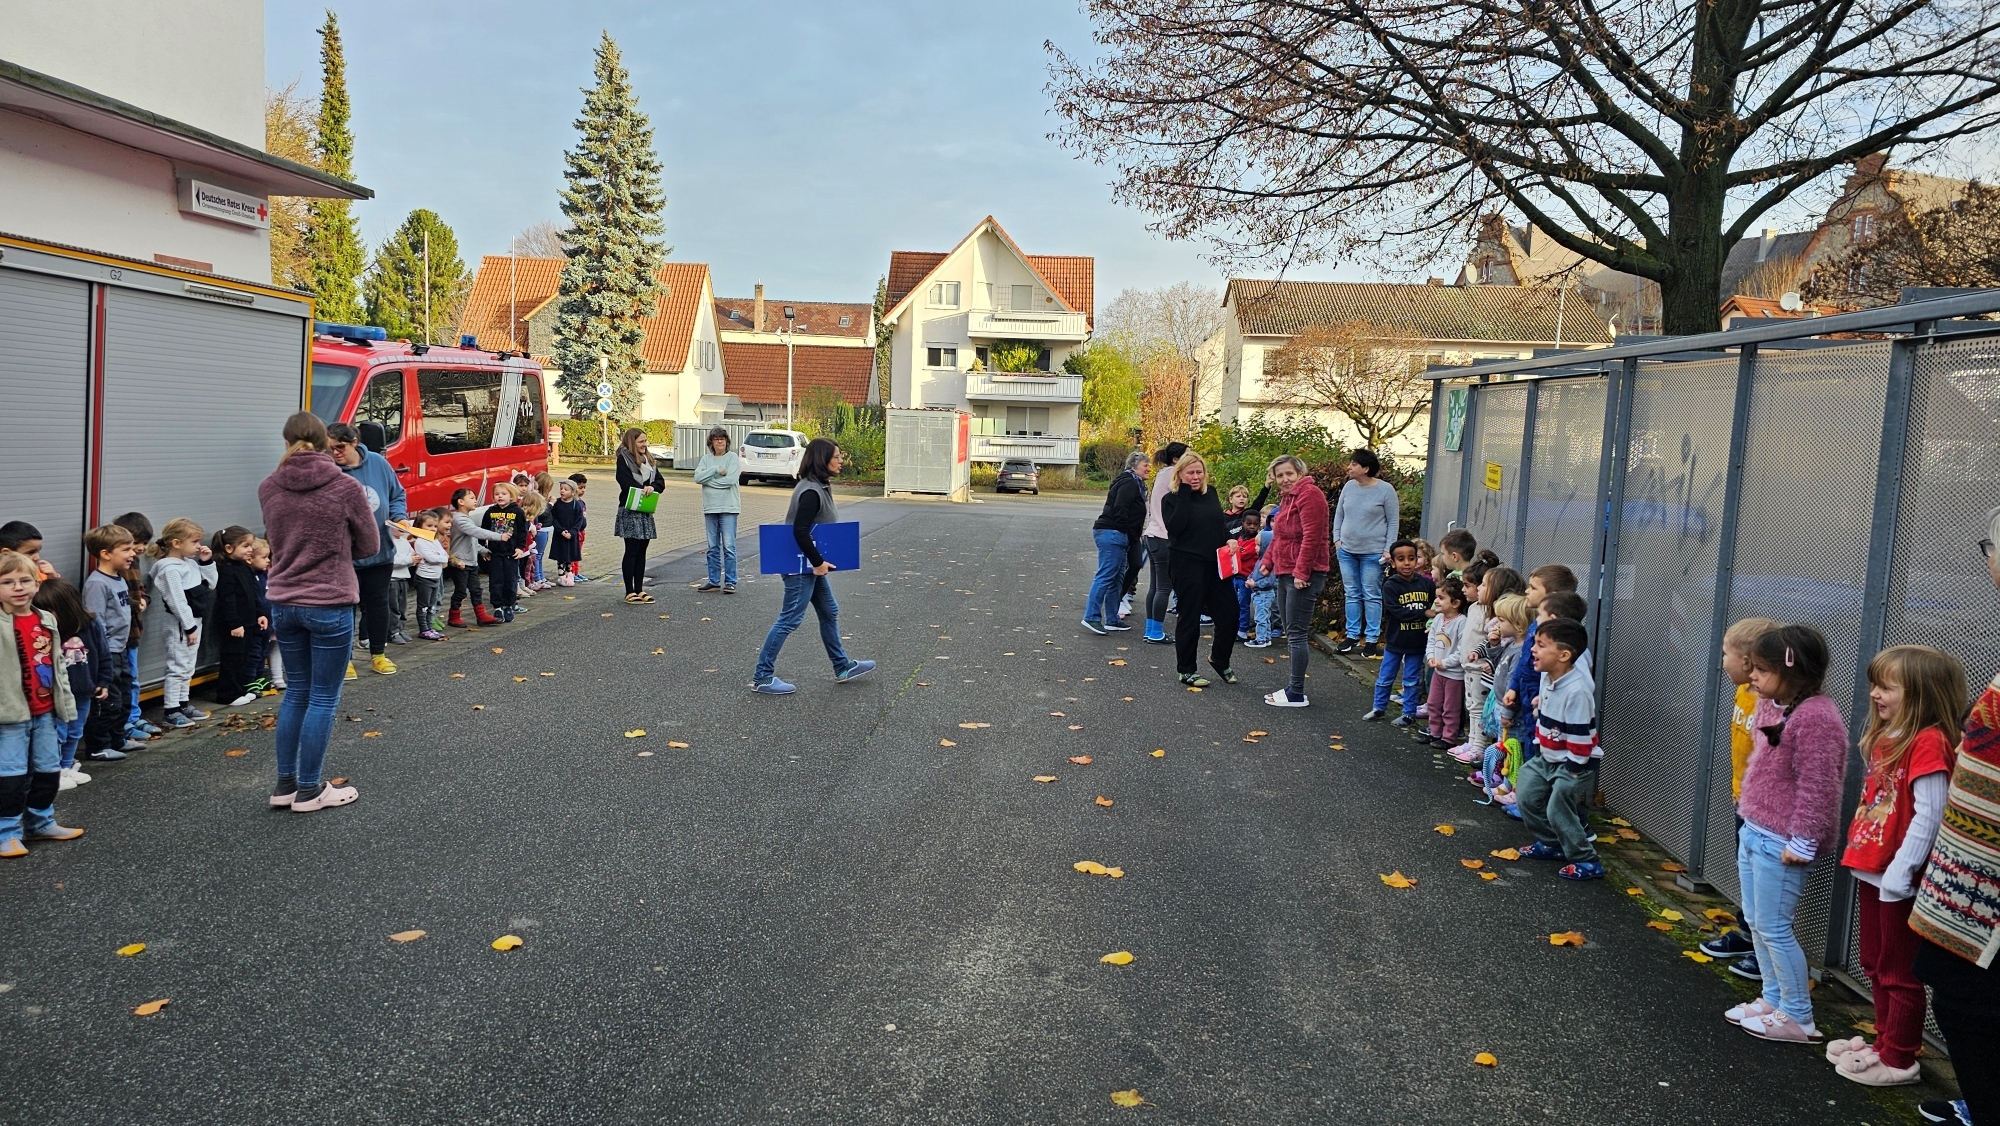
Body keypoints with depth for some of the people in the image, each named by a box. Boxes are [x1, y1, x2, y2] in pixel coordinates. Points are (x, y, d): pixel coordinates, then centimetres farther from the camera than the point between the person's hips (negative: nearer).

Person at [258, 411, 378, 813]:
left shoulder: (269, 489, 1)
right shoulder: (346, 488, -11)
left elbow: (276, 541, 14)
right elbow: (369, 547, -1)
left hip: (284, 604, 5)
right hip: (330, 605, -5)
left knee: (296, 692, 17)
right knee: (323, 698, 5)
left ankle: (285, 784, 22)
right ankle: (309, 790, 11)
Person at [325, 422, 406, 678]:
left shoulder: (378, 463, -3)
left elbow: (397, 495, 9)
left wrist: (400, 517, -8)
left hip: (380, 551, 3)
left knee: (378, 601, 14)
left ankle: (378, 654, 28)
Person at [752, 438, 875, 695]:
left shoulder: (820, 487, 9)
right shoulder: (811, 492, -22)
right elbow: (800, 531, -28)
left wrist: (819, 562, 14)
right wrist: (818, 562, -21)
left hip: (813, 565, 11)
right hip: (801, 565, -11)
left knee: (830, 613, 19)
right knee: (790, 619, -4)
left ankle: (843, 667, 32)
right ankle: (762, 677, 5)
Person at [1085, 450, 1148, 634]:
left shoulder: (1132, 483, 21)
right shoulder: (1129, 483, -11)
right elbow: (1120, 510, -20)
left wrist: (1134, 534, 11)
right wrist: (1131, 534, -13)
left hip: (1116, 536, 11)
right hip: (1112, 534, -11)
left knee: (1116, 578, 11)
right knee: (1105, 576, -12)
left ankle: (1112, 619, 14)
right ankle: (1091, 617, -13)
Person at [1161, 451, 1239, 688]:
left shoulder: (1210, 492, 11)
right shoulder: (1172, 499, -5)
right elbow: (1174, 527, -20)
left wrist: (1229, 540, -1)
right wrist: (1184, 494, -18)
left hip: (1216, 563, 6)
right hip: (1187, 565, -5)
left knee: (1229, 613, 6)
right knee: (1190, 617, 2)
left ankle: (1219, 659, 29)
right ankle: (1186, 670, 16)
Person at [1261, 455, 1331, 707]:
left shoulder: (1309, 494, -14)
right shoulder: (1287, 497, 18)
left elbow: (1311, 537, -21)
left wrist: (1301, 572, -22)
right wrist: (1268, 561, 12)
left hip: (1303, 575, -11)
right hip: (1286, 573, 11)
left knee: (1297, 633, -8)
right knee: (1290, 631, 14)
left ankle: (1297, 694, -3)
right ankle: (1294, 687, 21)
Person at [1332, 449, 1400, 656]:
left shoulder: (1385, 490, -9)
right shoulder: (1349, 486, 4)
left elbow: (1393, 521, -5)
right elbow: (1339, 514, 14)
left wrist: (1388, 549, -10)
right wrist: (1337, 539, 5)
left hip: (1373, 552, -5)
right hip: (1347, 550, 5)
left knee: (1371, 596, 1)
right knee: (1352, 594, 11)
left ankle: (1372, 639, 8)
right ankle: (1352, 635, 19)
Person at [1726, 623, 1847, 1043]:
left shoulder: (1816, 717, -22)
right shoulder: (1770, 706, 8)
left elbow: (1818, 787, -22)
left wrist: (1802, 842, -19)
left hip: (1781, 842, -10)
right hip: (1753, 831, 10)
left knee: (1774, 928, -1)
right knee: (1755, 921, 18)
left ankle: (1797, 1017, 13)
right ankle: (1773, 1000, 31)